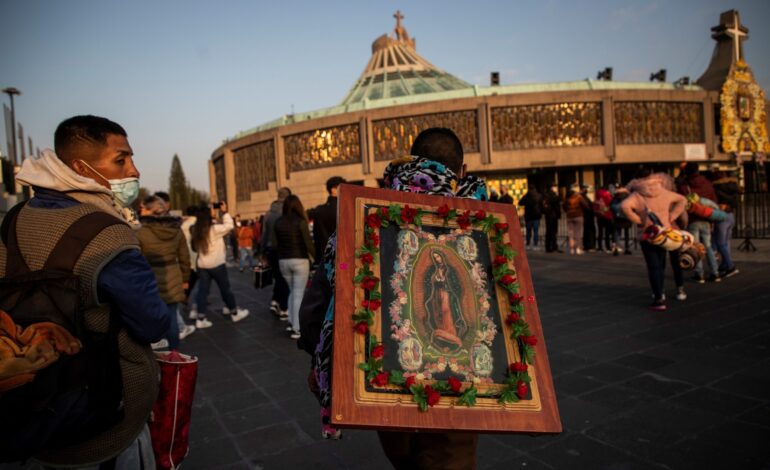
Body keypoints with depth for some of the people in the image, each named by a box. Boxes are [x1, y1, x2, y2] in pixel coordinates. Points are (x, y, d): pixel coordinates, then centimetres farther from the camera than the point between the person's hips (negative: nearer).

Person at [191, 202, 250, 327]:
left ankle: (201, 319, 4)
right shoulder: (214, 229, -16)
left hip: (202, 265, 5)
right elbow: (229, 226, -12)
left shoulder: (196, 230, 3)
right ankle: (235, 313, 21)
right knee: (225, 288, 8)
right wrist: (224, 212, -4)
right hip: (216, 264, -5)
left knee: (202, 290, 5)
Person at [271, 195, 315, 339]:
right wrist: (317, 258, -2)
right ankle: (296, 329, 0)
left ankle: (291, 322, 20)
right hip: (300, 261, -4)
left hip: (283, 261, 5)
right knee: (298, 294, 1)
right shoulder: (301, 222, -11)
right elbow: (308, 244, -13)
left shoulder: (278, 222, 3)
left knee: (292, 291, 22)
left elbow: (274, 244, 1)